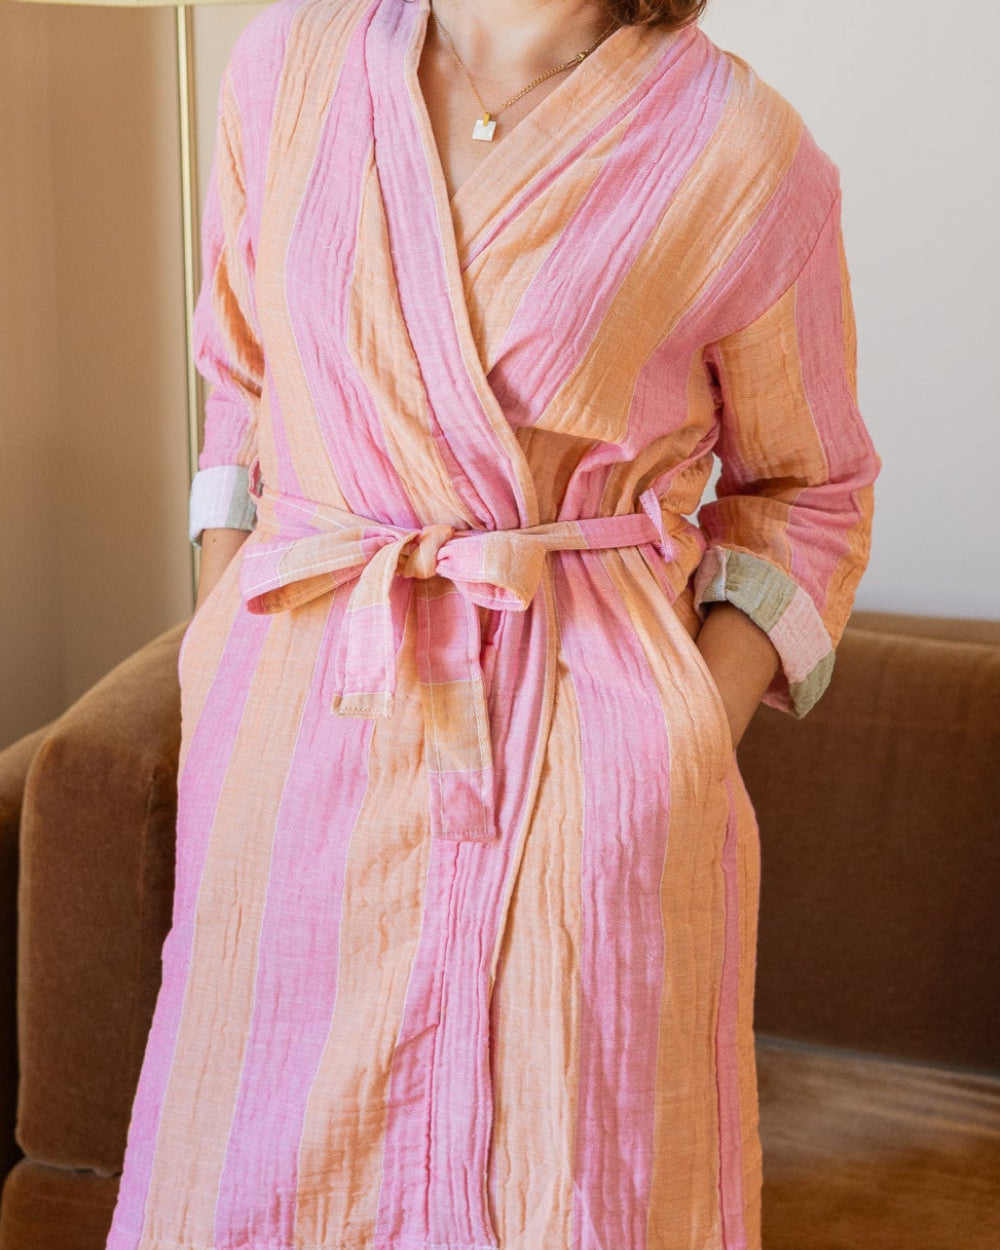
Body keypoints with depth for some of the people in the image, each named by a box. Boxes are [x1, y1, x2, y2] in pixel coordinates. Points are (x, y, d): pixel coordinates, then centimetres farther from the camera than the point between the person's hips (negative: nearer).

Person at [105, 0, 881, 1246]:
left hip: (579, 752, -3)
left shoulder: (744, 149, -7)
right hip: (299, 721, 3)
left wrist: (695, 737, -8)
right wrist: (217, 668, 8)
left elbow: (810, 489, 5)